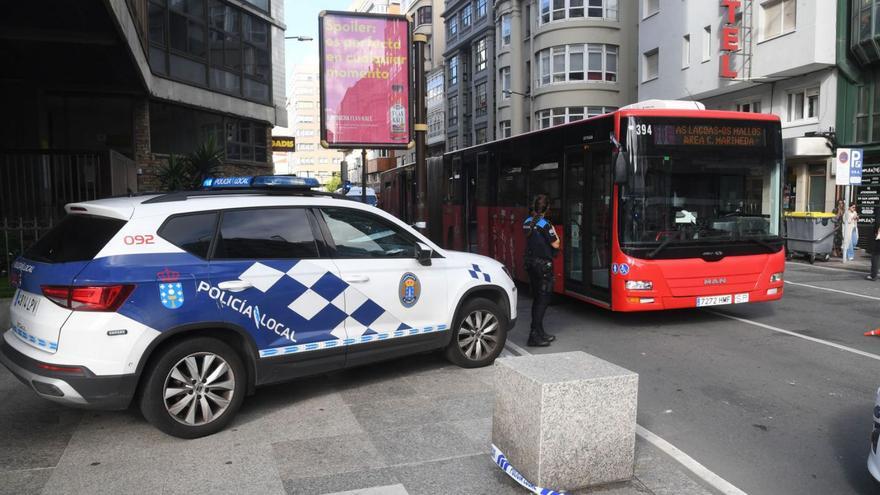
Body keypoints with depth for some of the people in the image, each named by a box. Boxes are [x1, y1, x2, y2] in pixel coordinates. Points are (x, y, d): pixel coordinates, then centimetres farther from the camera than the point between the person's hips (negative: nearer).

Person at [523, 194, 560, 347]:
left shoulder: (527, 222, 6)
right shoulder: (545, 224, -16)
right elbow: (555, 245, -12)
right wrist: (555, 235, 6)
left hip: (530, 263, 8)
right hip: (544, 264, -8)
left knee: (537, 298, 16)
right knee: (543, 299, -3)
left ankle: (539, 332, 24)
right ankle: (534, 336, -6)